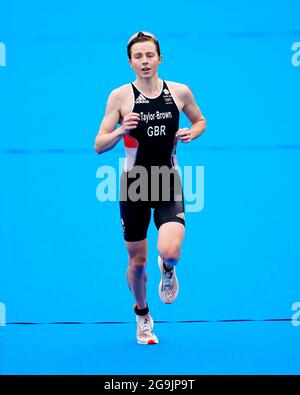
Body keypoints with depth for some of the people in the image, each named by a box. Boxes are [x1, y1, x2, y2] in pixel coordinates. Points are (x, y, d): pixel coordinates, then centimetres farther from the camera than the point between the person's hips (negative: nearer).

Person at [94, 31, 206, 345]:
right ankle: (142, 316, 37)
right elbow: (99, 146, -5)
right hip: (134, 184, 0)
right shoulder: (120, 96, -6)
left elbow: (200, 120, 17)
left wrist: (193, 132, -5)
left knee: (170, 251, -22)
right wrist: (120, 132, -25)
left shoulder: (180, 92, -2)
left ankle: (167, 270, 18)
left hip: (169, 184, 0)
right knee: (137, 261, 9)